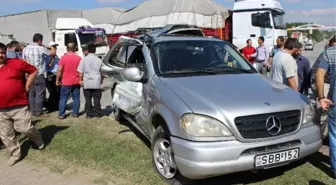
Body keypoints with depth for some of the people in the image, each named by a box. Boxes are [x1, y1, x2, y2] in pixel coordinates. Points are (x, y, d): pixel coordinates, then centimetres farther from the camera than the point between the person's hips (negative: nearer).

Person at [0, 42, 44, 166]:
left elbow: (33, 71, 2)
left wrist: (27, 86, -1)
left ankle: (38, 139, 28)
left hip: (19, 105, -4)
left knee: (25, 128, -3)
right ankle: (15, 154, 28)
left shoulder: (16, 63, -7)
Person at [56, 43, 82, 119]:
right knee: (76, 98, 10)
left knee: (63, 99, 5)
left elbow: (59, 70, -10)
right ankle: (75, 113, 14)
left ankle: (61, 114, 6)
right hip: (76, 82, 3)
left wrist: (57, 80, -1)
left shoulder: (63, 58, -9)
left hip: (66, 82, -2)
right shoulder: (78, 58, 0)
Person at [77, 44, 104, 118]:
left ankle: (89, 114, 10)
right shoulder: (99, 60, -1)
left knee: (88, 99, 7)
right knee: (97, 99, 7)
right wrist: (101, 80, 21)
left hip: (87, 83, 0)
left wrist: (81, 80, 9)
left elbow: (80, 72, -3)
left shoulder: (84, 59, -3)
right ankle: (98, 113, 12)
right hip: (96, 83, 0)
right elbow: (101, 72, 7)